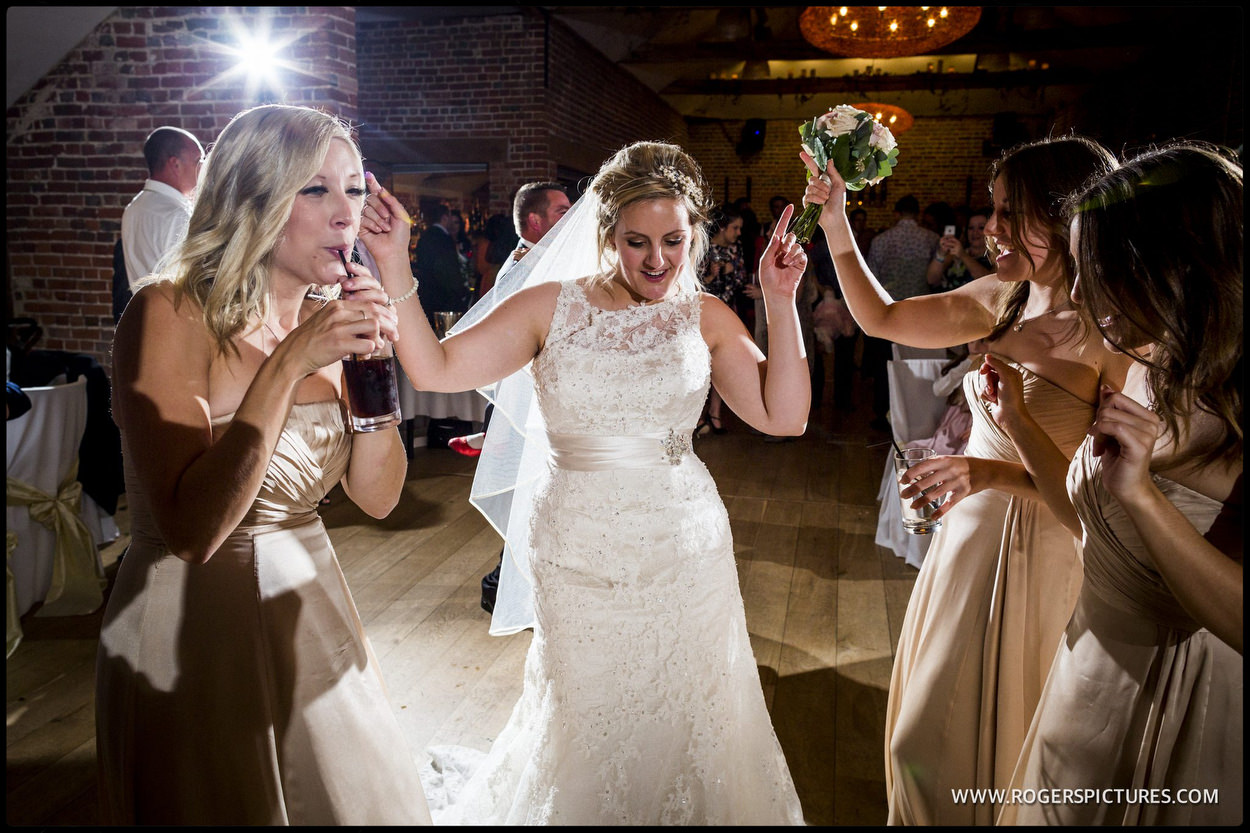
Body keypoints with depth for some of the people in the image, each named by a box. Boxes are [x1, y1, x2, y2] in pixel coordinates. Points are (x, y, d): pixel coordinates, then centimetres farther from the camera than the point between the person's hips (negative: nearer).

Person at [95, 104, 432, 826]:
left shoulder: (327, 319, -1)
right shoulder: (172, 315, -19)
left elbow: (377, 496, -2)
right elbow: (192, 530, -28)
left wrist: (370, 361, -15)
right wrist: (288, 363, -29)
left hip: (310, 609, 6)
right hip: (192, 625, -6)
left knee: (358, 797, 21)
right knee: (227, 804, 15)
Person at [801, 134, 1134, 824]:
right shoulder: (1001, 299, -1)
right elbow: (881, 318, 8)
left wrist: (1001, 474, -31)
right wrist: (834, 223, 2)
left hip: (1035, 563, -7)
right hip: (965, 539, 7)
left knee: (981, 752, 12)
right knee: (926, 743, 24)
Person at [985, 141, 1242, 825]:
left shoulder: (1230, 416, -25)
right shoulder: (1146, 371, -3)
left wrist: (1141, 493, -35)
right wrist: (1018, 422, 1)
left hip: (1184, 721, -6)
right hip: (1091, 682, 7)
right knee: (1055, 814, 25)